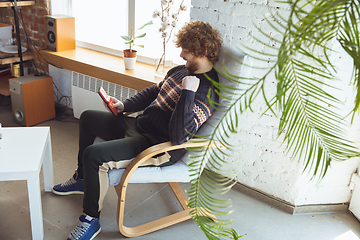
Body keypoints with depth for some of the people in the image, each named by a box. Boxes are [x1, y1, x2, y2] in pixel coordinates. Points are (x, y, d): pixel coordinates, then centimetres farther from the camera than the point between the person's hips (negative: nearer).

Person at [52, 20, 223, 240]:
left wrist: (187, 92, -37)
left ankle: (91, 220, -1)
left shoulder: (206, 92, -23)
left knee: (93, 155, -28)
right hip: (138, 125, 11)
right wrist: (124, 105, 13)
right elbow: (153, 92, 22)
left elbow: (179, 135, -35)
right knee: (87, 117, 24)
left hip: (158, 147, -10)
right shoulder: (180, 71, 6)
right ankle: (82, 178, 39)